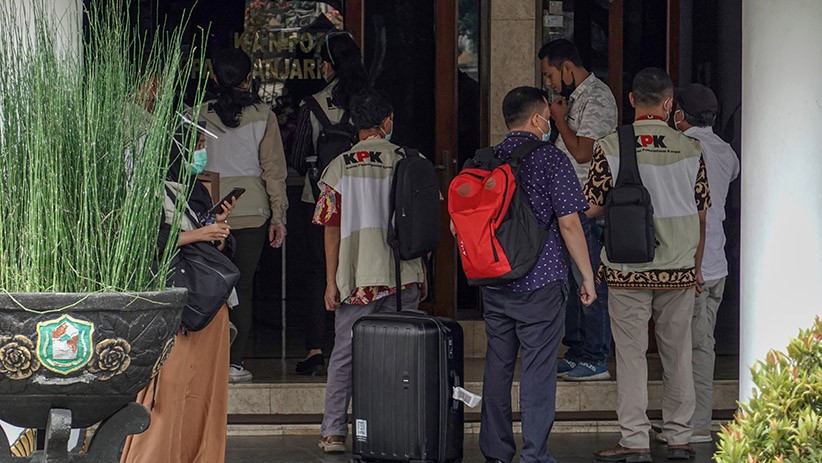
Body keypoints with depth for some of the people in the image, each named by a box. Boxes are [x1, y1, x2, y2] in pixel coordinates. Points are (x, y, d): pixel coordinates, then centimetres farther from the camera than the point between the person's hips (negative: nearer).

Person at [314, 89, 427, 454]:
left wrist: (331, 280, 2)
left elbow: (332, 228, -2)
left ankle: (334, 432, 2)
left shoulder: (340, 167, -1)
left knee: (345, 354, 6)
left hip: (357, 279, -1)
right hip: (403, 276, 1)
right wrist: (421, 273, 15)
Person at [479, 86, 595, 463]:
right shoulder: (551, 159, -8)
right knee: (538, 370, -3)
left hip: (493, 283, 5)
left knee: (497, 365, 11)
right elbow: (569, 224, -11)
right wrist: (587, 276, -2)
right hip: (541, 282, -5)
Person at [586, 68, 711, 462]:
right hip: (678, 270, 2)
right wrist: (695, 265, 15)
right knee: (677, 354, 12)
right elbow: (699, 215, 4)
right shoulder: (690, 150, -2)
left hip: (627, 273, -2)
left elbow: (590, 208, -5)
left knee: (631, 355, 4)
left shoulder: (610, 148, -8)